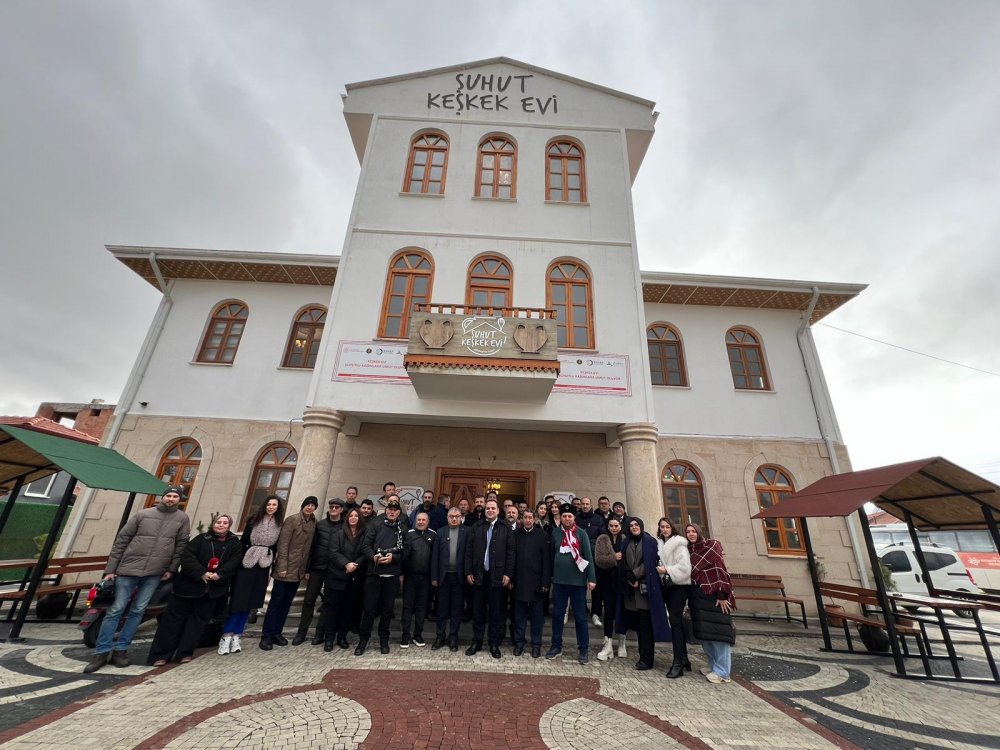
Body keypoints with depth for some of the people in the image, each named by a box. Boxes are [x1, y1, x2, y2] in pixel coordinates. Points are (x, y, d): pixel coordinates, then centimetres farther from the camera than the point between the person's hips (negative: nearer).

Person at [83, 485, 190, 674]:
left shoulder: (182, 518, 1)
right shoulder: (143, 514, 0)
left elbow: (181, 545, 3)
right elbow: (121, 540, 4)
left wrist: (171, 569, -2)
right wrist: (110, 569, 1)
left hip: (155, 573, 1)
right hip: (128, 569, -1)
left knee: (138, 611, 6)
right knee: (115, 610, 3)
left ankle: (120, 650, 19)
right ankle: (101, 652, 16)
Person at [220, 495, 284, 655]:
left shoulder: (279, 526, 2)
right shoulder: (254, 520, -2)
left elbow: (275, 548, 6)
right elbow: (243, 541, -2)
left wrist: (270, 569, 6)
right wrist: (238, 561, -7)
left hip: (263, 567, 2)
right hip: (246, 564, -2)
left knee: (249, 603, 8)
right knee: (238, 600, -2)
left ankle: (236, 636, 18)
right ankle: (226, 636, 9)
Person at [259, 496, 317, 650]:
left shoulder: (313, 524, 5)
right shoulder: (292, 520, -10)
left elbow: (310, 548, 9)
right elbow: (283, 544, -13)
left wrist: (307, 569, 8)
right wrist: (282, 567, -17)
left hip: (299, 571, 5)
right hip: (286, 569, -5)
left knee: (286, 603, 13)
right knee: (276, 602, 3)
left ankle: (276, 633, 24)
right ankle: (266, 636, 15)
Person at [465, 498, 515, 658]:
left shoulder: (506, 528, -2)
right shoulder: (476, 527, 4)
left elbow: (510, 552, -4)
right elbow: (469, 551, 4)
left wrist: (508, 574, -8)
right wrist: (469, 572, 0)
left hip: (498, 575, -2)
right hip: (479, 575, 2)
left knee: (496, 612, 8)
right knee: (478, 611, 12)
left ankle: (494, 644, 22)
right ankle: (476, 642, 27)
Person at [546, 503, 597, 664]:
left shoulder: (581, 533, -5)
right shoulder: (555, 532, 1)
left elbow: (588, 556, -5)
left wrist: (591, 578, -10)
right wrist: (550, 575, 7)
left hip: (578, 581, -2)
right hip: (559, 580, 2)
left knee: (580, 616, 7)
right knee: (557, 615, 10)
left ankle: (584, 649, 20)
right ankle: (556, 646, 25)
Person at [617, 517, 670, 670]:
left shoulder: (650, 542, 2)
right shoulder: (627, 543, 14)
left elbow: (650, 563, -7)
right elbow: (623, 564, 8)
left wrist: (634, 575, -11)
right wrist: (631, 579, -7)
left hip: (646, 587, -4)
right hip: (631, 589, 4)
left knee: (646, 624, -5)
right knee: (637, 623, 6)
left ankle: (646, 659, 1)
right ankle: (643, 656, 15)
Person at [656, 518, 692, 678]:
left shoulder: (678, 543, -9)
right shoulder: (660, 544, 9)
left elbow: (685, 566, -17)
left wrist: (667, 571, -16)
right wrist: (660, 570, -4)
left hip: (679, 585, -6)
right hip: (667, 585, 6)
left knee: (675, 620, -11)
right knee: (677, 621, 12)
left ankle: (678, 662, -6)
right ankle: (683, 658, 22)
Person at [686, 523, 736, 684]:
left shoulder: (712, 545, -5)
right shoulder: (689, 551, 12)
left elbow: (721, 569, -11)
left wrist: (722, 595, -18)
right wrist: (690, 599, 15)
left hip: (713, 594, -6)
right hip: (697, 596, 6)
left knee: (717, 630, -5)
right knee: (703, 632, 10)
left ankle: (722, 671, 3)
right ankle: (714, 665, 23)